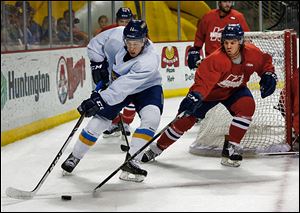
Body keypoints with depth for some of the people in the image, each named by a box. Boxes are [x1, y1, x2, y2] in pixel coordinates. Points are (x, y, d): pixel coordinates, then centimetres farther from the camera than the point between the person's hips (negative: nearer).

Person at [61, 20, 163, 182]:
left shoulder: (149, 61, -39)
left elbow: (123, 87, -45)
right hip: (116, 83, 3)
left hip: (146, 87, -3)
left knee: (151, 117, -28)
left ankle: (131, 162, -23)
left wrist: (99, 100, -49)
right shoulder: (116, 35, -27)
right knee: (99, 119, 0)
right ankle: (75, 157, 20)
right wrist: (98, 63, -14)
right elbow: (95, 44, -4)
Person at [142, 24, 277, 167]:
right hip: (210, 91, -3)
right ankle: (158, 147, 17)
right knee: (186, 118, -4)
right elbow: (203, 80, -40)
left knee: (247, 105, -26)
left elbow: (265, 61, 1)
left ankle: (231, 148, -14)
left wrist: (269, 76, -15)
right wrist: (195, 96, -56)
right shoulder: (215, 59, -35)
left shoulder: (251, 53, -20)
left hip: (234, 91, 3)